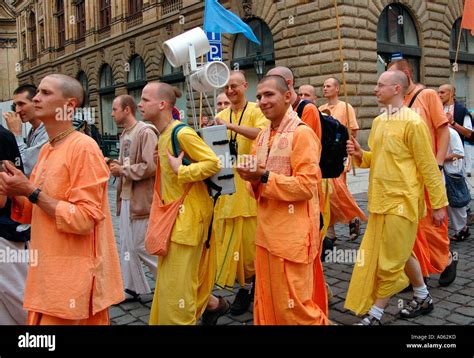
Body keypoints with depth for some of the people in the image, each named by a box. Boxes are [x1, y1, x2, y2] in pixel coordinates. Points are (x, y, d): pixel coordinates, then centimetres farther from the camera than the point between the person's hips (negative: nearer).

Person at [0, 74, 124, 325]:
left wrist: (31, 191, -18)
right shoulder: (46, 149, 9)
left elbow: (84, 220, -21)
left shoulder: (83, 147, -16)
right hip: (48, 273, 8)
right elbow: (35, 212, 16)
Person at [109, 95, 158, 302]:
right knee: (127, 246, 14)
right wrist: (116, 165, 4)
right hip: (126, 197, 9)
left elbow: (150, 166, -23)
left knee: (142, 246, -2)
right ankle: (131, 287, 26)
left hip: (141, 199, -9)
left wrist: (122, 170, -15)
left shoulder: (145, 133, -15)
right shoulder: (125, 134, 14)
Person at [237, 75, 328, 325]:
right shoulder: (262, 136, 12)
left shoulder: (302, 133, -13)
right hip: (266, 232, 8)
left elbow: (306, 186, -19)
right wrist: (253, 180, -6)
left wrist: (264, 177, -21)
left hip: (292, 234, -8)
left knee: (294, 304, 2)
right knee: (266, 298, 18)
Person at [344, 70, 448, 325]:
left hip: (401, 201, -8)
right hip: (381, 199, 8)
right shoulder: (378, 121, 10)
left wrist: (438, 204, -9)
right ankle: (423, 298, 38)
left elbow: (428, 166, -12)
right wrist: (360, 154, -2)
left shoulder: (412, 123, -14)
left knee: (390, 260, 2)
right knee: (401, 253, 20)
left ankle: (375, 315, 13)